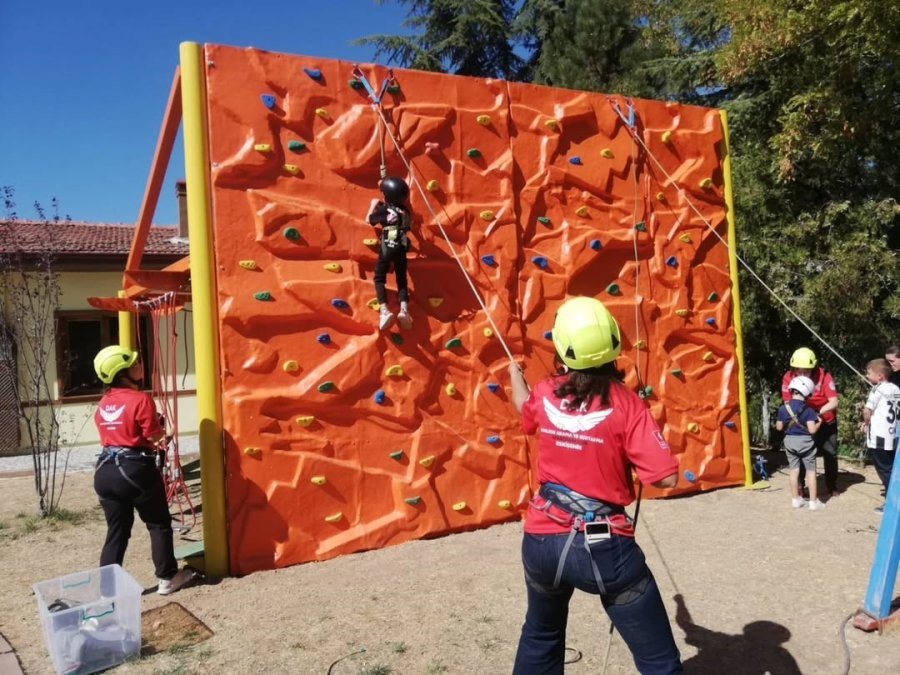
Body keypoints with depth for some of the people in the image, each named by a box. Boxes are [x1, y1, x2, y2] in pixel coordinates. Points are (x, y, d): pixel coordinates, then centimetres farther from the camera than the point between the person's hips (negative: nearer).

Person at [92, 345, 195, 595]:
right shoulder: (140, 399, -15)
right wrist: (161, 431, 8)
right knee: (159, 525, 11)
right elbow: (155, 436, -12)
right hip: (136, 469, -6)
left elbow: (116, 434, 15)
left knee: (116, 531, 15)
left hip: (106, 471, 7)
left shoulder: (103, 404, 8)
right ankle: (167, 578, 20)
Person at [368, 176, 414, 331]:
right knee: (402, 281, 10)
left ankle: (385, 311, -16)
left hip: (387, 248, -4)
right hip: (401, 249, 4)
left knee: (379, 279, 4)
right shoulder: (406, 211, 12)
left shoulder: (384, 210, -2)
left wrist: (374, 206, 26)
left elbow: (369, 220, 10)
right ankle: (404, 310, -12)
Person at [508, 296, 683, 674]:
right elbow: (667, 477, -16)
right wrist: (627, 457, 4)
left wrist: (514, 370, 44)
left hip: (542, 542, 5)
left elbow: (523, 405, 23)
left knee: (540, 638, 31)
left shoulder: (544, 395, -2)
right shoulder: (624, 404, -14)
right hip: (604, 549, -4)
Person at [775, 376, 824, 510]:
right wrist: (819, 422, 0)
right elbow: (812, 430, -19)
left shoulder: (783, 408, -4)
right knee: (811, 471, 6)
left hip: (789, 441, 4)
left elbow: (779, 427, 3)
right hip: (805, 441, -3)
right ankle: (813, 502, 8)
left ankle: (796, 499, 18)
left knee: (794, 470, 12)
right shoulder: (808, 410, -14)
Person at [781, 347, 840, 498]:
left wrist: (818, 412, -45)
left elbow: (834, 402, -30)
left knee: (830, 454, 9)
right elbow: (788, 403, -14)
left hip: (826, 422, -1)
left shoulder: (824, 376, -27)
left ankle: (831, 487, 26)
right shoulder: (788, 378, -21)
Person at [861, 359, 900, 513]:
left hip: (878, 437, -7)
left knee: (884, 470, 1)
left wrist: (866, 422, -1)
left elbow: (867, 410, -21)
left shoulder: (878, 389, -12)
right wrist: (871, 421, 14)